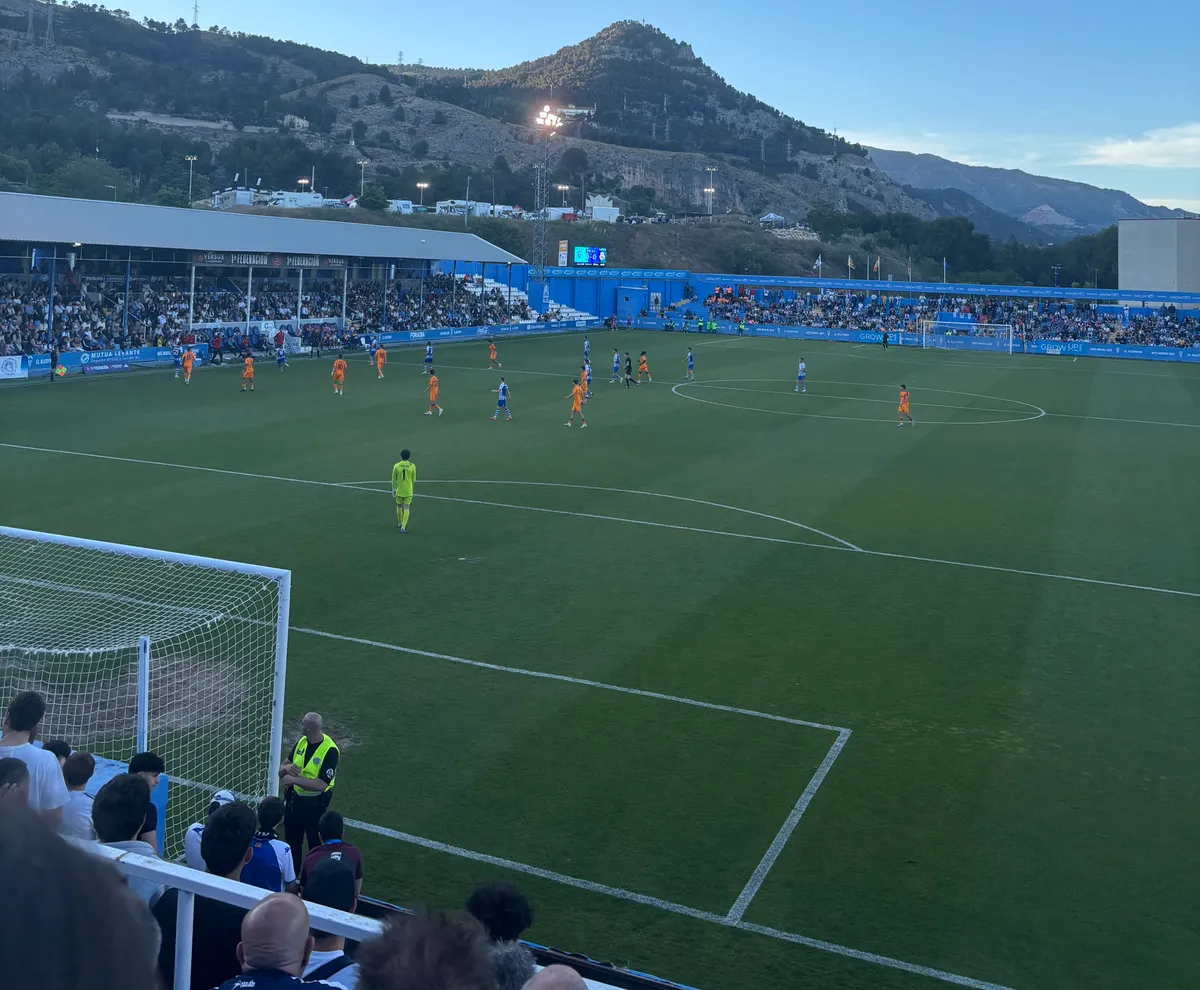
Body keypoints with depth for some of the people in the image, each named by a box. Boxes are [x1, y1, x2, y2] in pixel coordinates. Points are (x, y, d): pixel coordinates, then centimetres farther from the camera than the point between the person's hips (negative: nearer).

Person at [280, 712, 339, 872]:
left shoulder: (329, 750, -21)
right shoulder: (301, 742, -1)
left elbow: (322, 784, -26)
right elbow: (281, 771, 8)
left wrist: (295, 780, -27)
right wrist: (287, 768, -16)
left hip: (315, 805, -6)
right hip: (294, 799, 7)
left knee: (316, 845, 8)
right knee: (292, 842, 20)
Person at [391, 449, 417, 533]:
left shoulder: (396, 465, -4)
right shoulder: (412, 466, -5)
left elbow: (393, 478, 0)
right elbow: (414, 480, 1)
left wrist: (393, 488, 11)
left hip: (399, 490, 1)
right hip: (408, 491, -1)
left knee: (399, 506, 20)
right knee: (406, 509, -1)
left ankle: (400, 523, 35)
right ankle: (403, 527, -10)